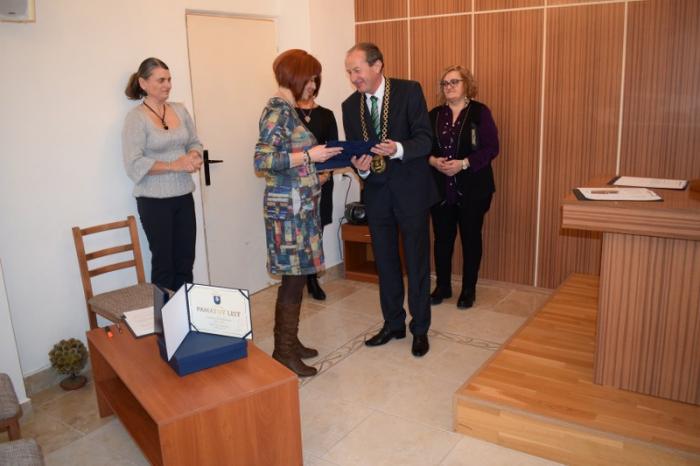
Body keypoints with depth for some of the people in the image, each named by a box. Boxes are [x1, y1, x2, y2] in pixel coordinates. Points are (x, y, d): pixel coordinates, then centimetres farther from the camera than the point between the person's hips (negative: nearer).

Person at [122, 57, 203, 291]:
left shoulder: (180, 110, 7)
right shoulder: (136, 117, -9)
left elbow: (194, 142, 14)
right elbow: (134, 164, -16)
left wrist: (194, 156, -9)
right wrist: (173, 165, -22)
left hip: (184, 196, 5)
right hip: (154, 201, -5)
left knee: (186, 261, 9)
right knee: (163, 263, 4)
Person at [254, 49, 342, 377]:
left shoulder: (286, 109, 15)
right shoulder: (278, 110, -14)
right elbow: (262, 160, -22)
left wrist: (315, 156, 10)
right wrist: (308, 155, -19)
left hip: (299, 206, 10)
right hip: (288, 208, -10)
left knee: (296, 277, 14)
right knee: (294, 279, -3)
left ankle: (288, 342, 27)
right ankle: (283, 353, 9)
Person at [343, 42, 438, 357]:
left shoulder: (409, 91, -8)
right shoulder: (350, 106, 4)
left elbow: (425, 139, -13)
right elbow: (354, 151, 5)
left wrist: (398, 149, -32)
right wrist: (360, 167, -17)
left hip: (410, 190, -4)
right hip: (376, 193, 4)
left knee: (417, 262, 5)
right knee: (385, 263, 13)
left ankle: (420, 328, 22)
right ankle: (393, 324, 30)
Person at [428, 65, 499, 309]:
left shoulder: (480, 112, -2)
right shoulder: (434, 115, 8)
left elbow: (491, 147, -8)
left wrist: (463, 164, -19)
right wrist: (433, 161, -14)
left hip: (472, 188, -3)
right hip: (440, 188, 3)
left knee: (471, 238, 6)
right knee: (442, 238, 9)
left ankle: (469, 289, 20)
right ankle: (443, 286, 24)